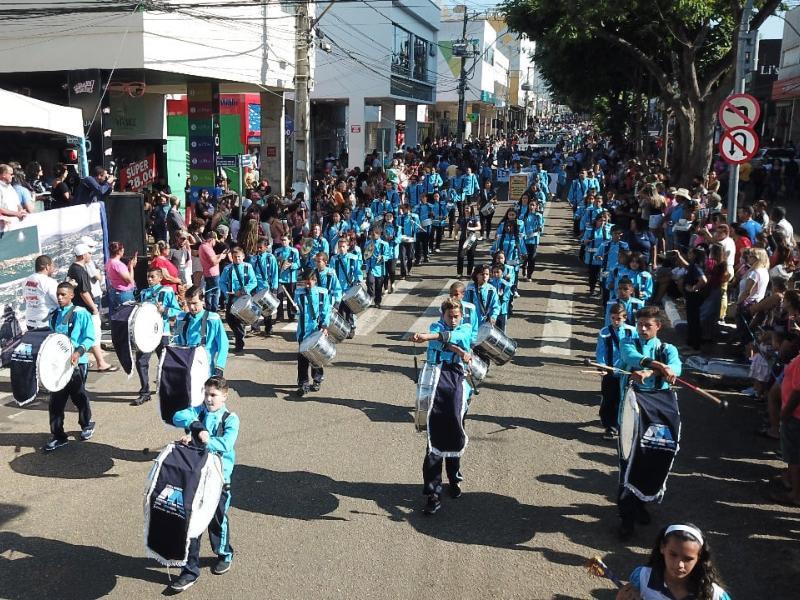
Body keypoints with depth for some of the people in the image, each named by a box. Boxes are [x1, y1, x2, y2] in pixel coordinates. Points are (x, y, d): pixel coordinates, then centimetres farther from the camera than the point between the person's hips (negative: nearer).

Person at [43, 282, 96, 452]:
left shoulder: (81, 314, -8)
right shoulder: (53, 315, 10)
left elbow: (90, 338, -11)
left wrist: (79, 351, -25)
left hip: (77, 363, -5)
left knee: (79, 397, 10)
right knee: (56, 401, 3)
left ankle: (87, 425, 33)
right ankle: (58, 436, 11)